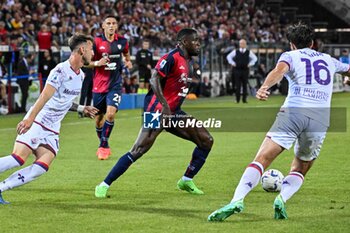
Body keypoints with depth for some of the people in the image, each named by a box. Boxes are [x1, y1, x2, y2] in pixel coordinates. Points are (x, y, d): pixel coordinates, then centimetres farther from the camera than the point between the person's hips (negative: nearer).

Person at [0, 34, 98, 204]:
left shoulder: (80, 76, 15)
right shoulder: (61, 70, -12)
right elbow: (45, 96, -23)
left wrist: (81, 109, 20)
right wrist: (30, 118, -32)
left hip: (52, 130, 7)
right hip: (36, 122, -7)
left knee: (42, 167, -12)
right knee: (18, 159, -21)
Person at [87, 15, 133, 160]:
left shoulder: (122, 41, 1)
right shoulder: (96, 42, -6)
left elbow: (126, 55, 23)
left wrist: (128, 62, 2)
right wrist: (97, 63, -21)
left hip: (115, 85, 0)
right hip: (99, 85, 0)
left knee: (111, 113, -19)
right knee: (99, 118, 9)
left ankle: (103, 146, -7)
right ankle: (103, 145, 31)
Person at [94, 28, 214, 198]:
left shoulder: (188, 62, 15)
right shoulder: (172, 58, -13)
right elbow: (154, 79, -23)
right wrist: (165, 105, -30)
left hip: (173, 112, 9)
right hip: (158, 110, -9)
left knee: (206, 141, 5)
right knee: (139, 149, -16)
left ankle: (186, 181, 15)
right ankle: (104, 186, -9)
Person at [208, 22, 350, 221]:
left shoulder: (290, 56, 15)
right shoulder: (328, 60, 27)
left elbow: (280, 70, -9)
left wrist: (264, 87, -27)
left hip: (293, 110, -3)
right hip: (321, 117, 3)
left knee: (261, 160, -6)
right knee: (300, 171, 17)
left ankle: (237, 200, -27)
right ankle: (282, 199, -12)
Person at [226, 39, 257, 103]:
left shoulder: (249, 52, 6)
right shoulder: (235, 52, 5)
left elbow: (255, 58, 16)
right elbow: (228, 56, 14)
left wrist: (250, 64, 5)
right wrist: (232, 63, 5)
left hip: (245, 70, 0)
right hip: (237, 70, 0)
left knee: (245, 85, 0)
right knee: (237, 85, -2)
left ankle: (244, 99, 5)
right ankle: (237, 99, 3)